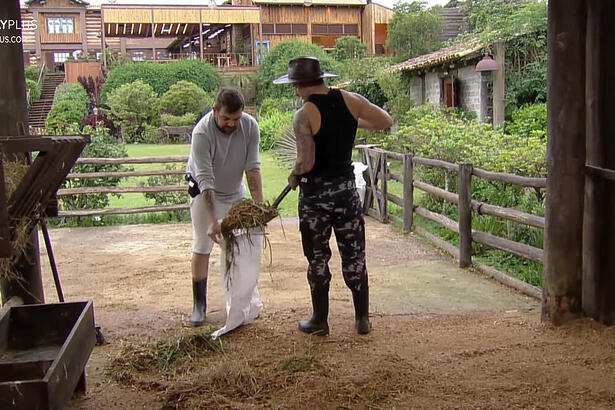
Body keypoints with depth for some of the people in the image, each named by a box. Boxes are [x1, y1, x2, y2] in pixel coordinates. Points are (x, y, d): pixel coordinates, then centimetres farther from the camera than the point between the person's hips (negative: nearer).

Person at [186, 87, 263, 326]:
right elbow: (205, 180, -34)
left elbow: (252, 168, -19)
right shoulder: (202, 132, -31)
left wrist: (260, 206, -28)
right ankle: (199, 305, 5)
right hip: (204, 192, -4)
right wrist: (212, 220, -40)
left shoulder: (250, 126, -20)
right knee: (201, 248, -5)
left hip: (235, 191, 4)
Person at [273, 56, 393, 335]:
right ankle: (362, 319, 18)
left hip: (315, 193, -4)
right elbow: (386, 121, 7)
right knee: (354, 256, 12)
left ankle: (320, 321, 19)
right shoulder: (350, 100, -2)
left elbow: (306, 163, -21)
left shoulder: (304, 115, -15)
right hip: (346, 189, 4)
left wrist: (294, 175, -1)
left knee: (317, 259, 9)